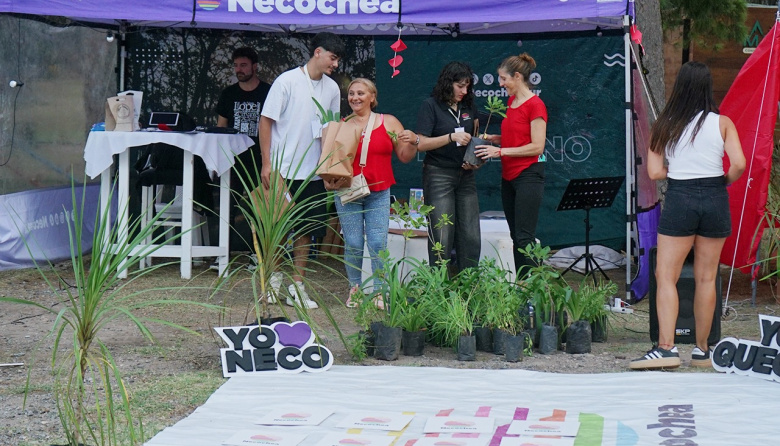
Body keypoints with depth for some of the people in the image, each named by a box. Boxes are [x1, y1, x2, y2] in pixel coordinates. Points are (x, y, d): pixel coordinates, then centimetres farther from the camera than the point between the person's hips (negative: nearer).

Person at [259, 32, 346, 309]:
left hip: (313, 172, 5)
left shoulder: (332, 89, 8)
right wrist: (267, 164, -12)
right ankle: (274, 278, 22)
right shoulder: (287, 81, -8)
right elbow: (266, 121, -7)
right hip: (283, 169, -5)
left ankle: (297, 286, 13)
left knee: (305, 230, 6)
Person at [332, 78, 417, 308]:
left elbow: (405, 157, 9)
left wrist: (413, 142, -10)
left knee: (378, 244, -7)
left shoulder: (389, 122, 6)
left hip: (379, 194, 0)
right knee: (353, 245, -1)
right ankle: (355, 289, 14)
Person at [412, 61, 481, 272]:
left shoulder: (468, 107, 12)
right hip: (438, 175, -5)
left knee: (470, 237, 2)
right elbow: (421, 143, -11)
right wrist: (452, 137, -20)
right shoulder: (430, 106, -4)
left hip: (465, 175, 5)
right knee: (442, 237, -6)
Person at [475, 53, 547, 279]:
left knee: (524, 237, -11)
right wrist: (492, 139, 5)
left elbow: (537, 146, -17)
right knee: (515, 237, 10)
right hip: (509, 176, 9)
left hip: (528, 175, -9)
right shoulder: (511, 101, 13)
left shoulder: (535, 105, -13)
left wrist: (500, 151, -18)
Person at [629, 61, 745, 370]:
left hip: (680, 198, -2)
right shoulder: (722, 123, -1)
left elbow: (654, 172, -4)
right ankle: (701, 350, 17)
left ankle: (666, 347, -13)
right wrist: (725, 180, 9)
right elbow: (739, 164, -10)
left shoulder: (665, 125, -1)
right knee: (706, 278, 10)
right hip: (715, 199, 2)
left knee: (666, 277, 0)